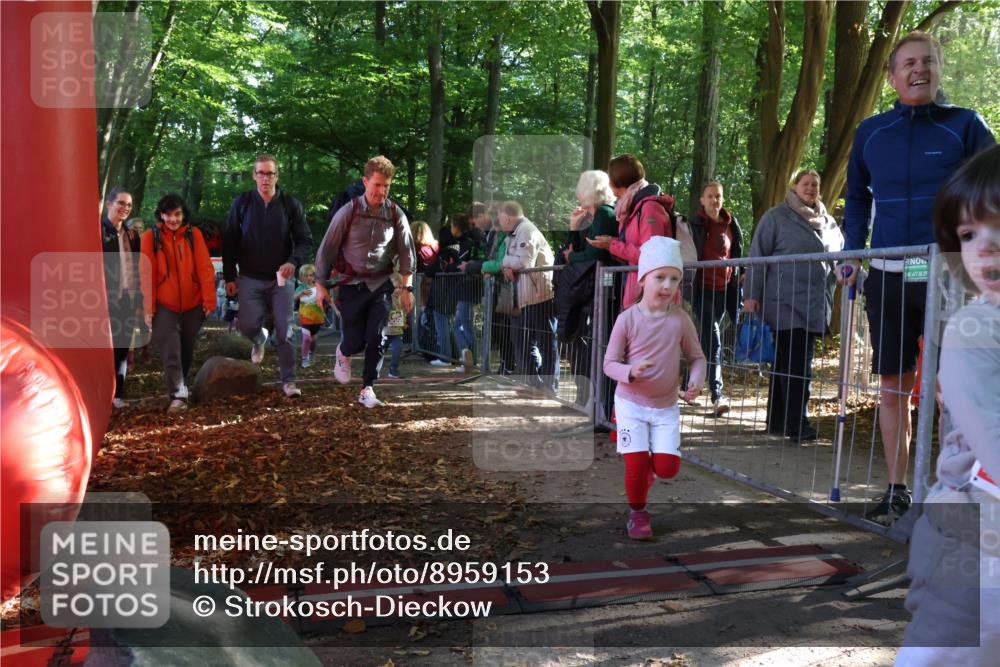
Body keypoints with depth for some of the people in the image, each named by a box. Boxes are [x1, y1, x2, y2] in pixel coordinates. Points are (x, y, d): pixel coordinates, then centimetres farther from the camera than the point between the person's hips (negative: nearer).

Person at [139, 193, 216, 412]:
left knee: (187, 350, 13)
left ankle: (181, 386, 31)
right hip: (165, 306, -2)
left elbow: (205, 268, -3)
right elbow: (147, 274, -5)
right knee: (170, 352, -10)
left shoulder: (194, 234, 0)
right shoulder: (151, 237, -3)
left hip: (192, 304, 2)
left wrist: (209, 300, -10)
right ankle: (178, 395, -11)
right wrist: (148, 308, -8)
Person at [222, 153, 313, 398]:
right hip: (251, 278, 1)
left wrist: (293, 261, -19)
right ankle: (260, 339, 29)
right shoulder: (242, 203, 1)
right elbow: (230, 242, 4)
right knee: (247, 325, -9)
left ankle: (289, 381, 6)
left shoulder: (291, 204, -1)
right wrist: (230, 277, 0)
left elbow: (306, 240, 0)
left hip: (281, 278, -1)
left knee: (285, 330, -4)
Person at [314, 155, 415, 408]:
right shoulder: (348, 212, -9)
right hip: (352, 284, -2)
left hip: (381, 285, 2)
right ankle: (343, 353, 39)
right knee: (355, 341, 2)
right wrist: (321, 285, -2)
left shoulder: (395, 214, -2)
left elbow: (407, 252, 5)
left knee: (377, 338, -8)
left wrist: (406, 287, 1)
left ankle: (367, 389, 6)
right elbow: (327, 249, -3)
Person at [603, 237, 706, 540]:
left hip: (666, 406, 2)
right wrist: (630, 372, -28)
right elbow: (609, 363, -8)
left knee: (667, 467, -6)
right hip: (631, 403, -2)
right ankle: (637, 514, 19)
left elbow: (696, 357, 4)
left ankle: (650, 468, 32)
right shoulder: (628, 319, -12)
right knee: (636, 463, -7)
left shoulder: (680, 320, -6)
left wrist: (696, 380, -17)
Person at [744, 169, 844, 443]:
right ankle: (796, 423, -7)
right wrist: (752, 295, -10)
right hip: (785, 302, -7)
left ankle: (779, 420, 16)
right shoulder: (776, 217, -1)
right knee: (792, 363, -10)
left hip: (815, 305, 7)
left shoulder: (828, 222, 18)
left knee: (799, 363, 9)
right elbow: (757, 256, -4)